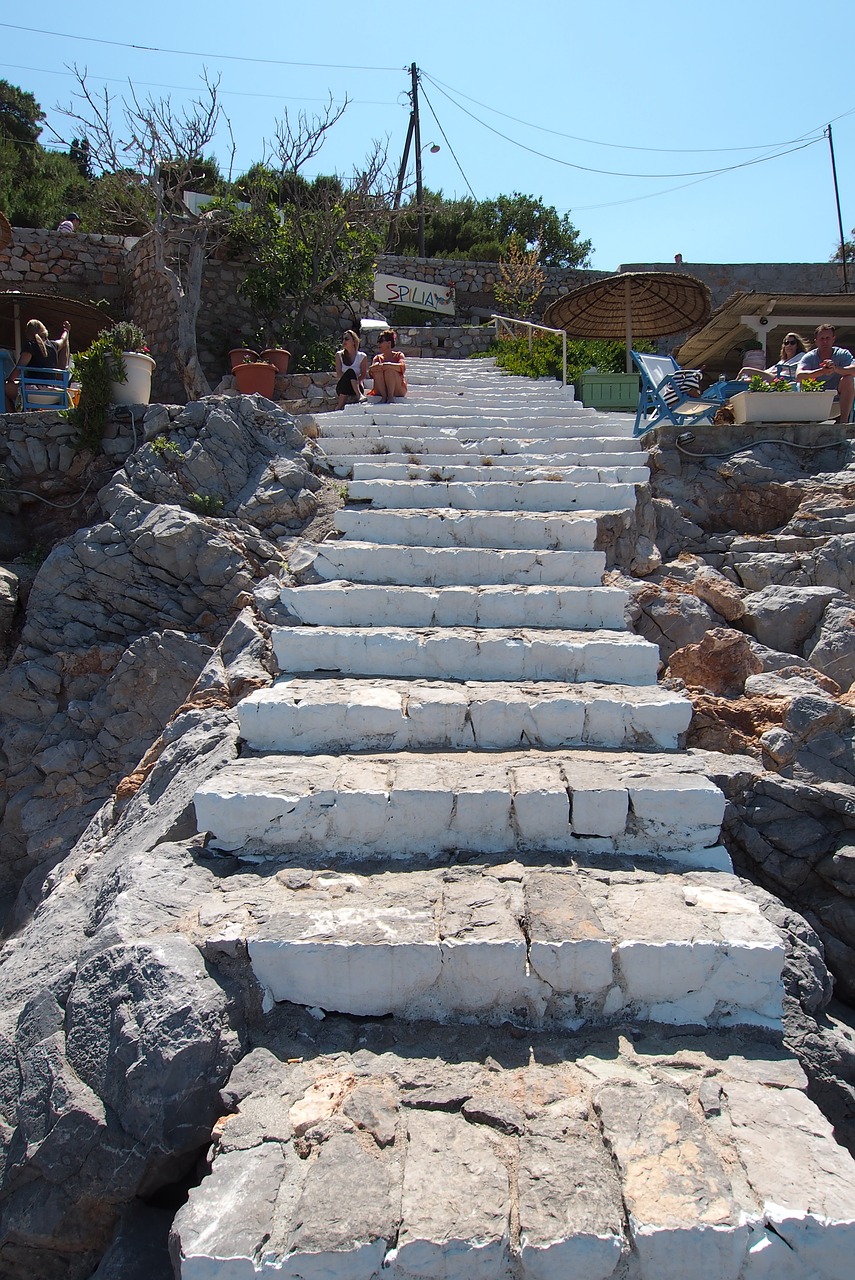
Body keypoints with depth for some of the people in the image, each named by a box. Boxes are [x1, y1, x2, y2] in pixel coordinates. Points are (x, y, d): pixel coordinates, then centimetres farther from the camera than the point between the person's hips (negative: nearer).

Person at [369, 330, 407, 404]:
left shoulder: (398, 355, 2)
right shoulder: (378, 358, 11)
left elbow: (403, 368, -20)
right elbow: (371, 372, -7)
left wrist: (386, 365, -32)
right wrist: (374, 367, -30)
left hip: (398, 390, -3)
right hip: (380, 391, 3)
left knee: (389, 369, -25)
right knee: (377, 370, -19)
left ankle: (391, 396, -30)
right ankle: (384, 396, -26)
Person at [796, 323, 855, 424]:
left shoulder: (842, 354, -3)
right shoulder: (809, 357, -4)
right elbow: (798, 376, -24)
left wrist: (836, 369, -42)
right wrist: (821, 371, -39)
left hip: (839, 399, 0)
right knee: (805, 380, -23)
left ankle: (844, 420, -28)